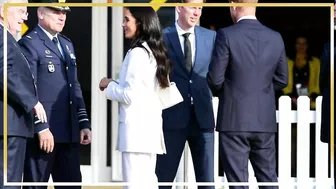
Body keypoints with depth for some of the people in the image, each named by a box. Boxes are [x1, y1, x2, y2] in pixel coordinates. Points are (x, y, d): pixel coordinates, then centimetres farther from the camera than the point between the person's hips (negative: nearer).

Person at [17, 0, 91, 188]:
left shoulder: (67, 44, 20)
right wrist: (41, 127, -20)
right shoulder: (29, 43, -6)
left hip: (69, 132, 8)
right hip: (43, 132, -8)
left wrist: (84, 123, 13)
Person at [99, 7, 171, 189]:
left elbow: (130, 95, -16)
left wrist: (109, 85, 0)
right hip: (149, 125, 10)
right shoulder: (154, 51, 14)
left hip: (137, 126, -10)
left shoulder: (137, 52, -13)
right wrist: (115, 85, 14)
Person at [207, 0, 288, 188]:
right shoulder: (275, 37, 3)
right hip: (265, 119, 4)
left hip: (234, 119, -4)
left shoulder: (226, 35, -11)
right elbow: (282, 79, 10)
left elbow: (215, 79, -11)